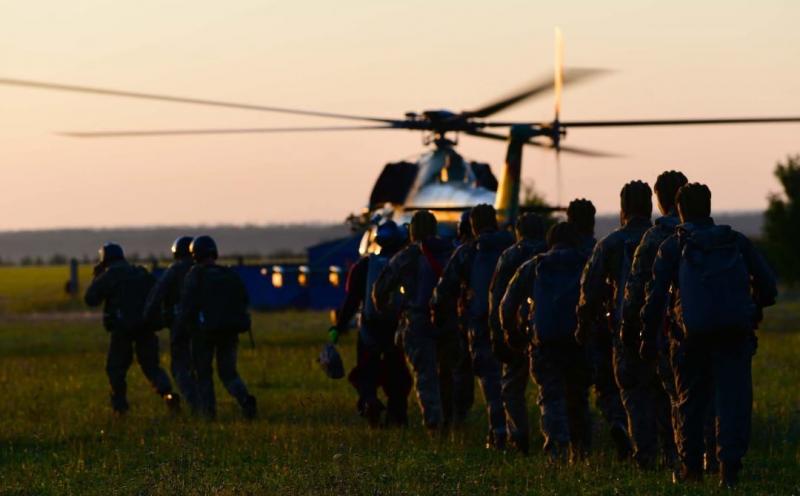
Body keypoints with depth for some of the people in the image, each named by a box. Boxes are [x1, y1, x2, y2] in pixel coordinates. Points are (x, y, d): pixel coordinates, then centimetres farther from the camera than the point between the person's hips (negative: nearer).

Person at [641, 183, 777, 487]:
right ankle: (730, 467, -13)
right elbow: (767, 286, 10)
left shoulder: (673, 247, 5)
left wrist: (648, 337, 3)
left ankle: (691, 467, 20)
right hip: (736, 335, 1)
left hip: (694, 336, -1)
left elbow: (656, 294, -2)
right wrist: (753, 310, 29)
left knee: (691, 403, 14)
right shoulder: (736, 242, 11)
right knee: (733, 400, 0)